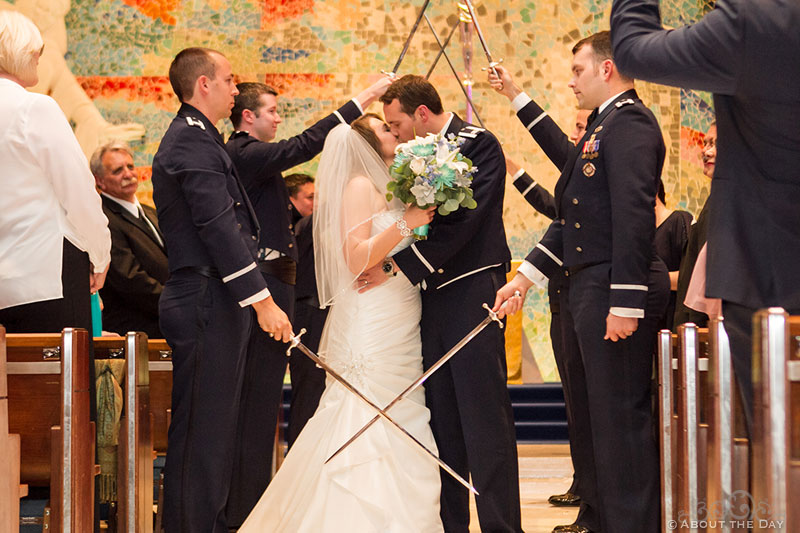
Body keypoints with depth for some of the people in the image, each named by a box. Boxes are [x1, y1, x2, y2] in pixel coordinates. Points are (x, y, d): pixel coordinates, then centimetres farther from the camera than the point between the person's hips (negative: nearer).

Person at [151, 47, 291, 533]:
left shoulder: (195, 138, 20)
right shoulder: (193, 143, -14)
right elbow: (219, 228, -21)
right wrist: (262, 300, -22)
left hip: (214, 306, 11)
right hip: (206, 306, -11)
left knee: (216, 426, 14)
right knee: (203, 429, -8)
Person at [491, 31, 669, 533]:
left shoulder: (629, 123, -13)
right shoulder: (602, 129, 19)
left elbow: (634, 215, -22)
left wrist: (626, 302, -26)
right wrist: (527, 276, 23)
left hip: (615, 288, -11)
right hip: (588, 290, 11)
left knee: (620, 417, -7)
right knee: (593, 413, 18)